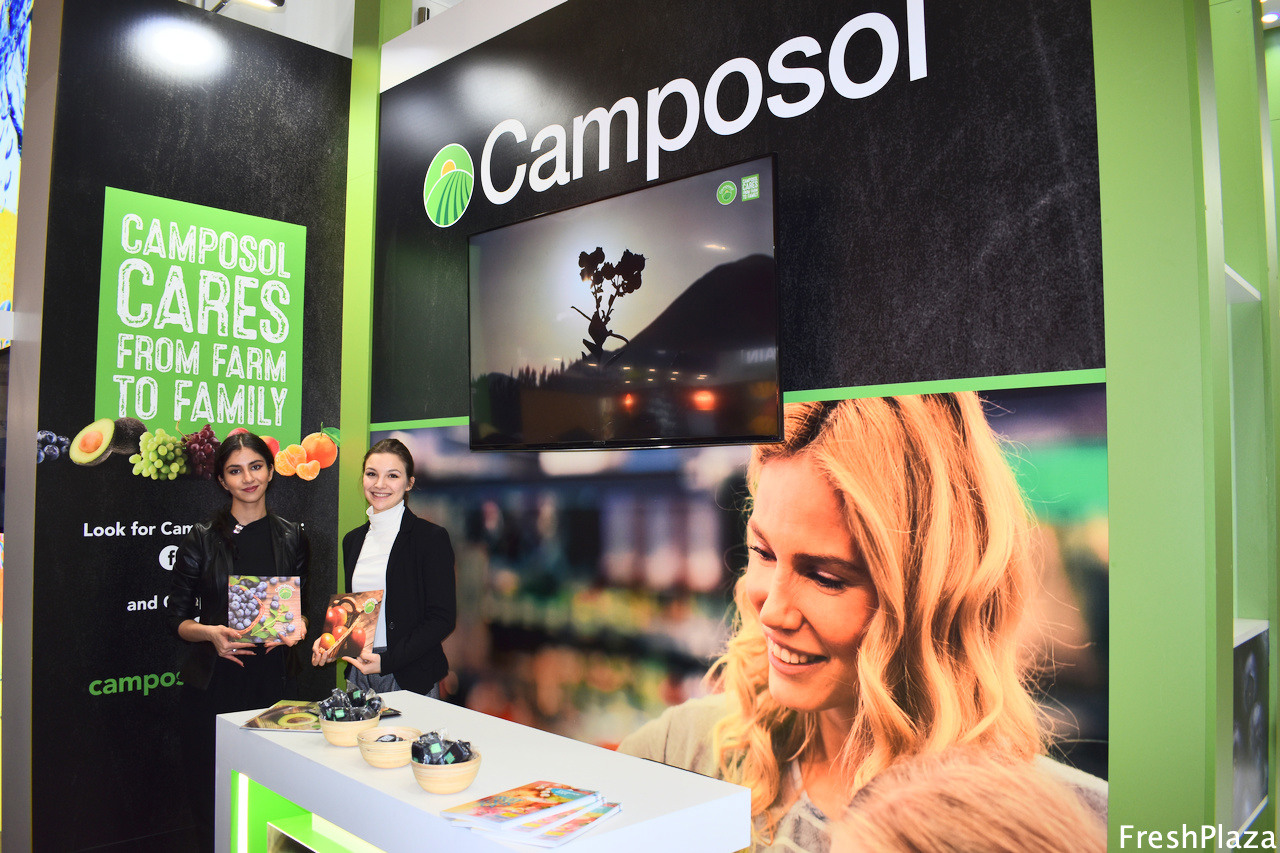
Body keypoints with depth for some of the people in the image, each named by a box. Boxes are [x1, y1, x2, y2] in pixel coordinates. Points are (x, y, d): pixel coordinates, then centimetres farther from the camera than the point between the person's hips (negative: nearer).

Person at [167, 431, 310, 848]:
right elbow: (177, 617, 3)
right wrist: (210, 633, -16)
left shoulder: (292, 537, 7)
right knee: (210, 792, 4)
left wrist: (297, 625, -8)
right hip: (212, 683, -1)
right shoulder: (202, 539, 2)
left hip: (270, 680, 1)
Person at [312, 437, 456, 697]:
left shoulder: (432, 537, -10)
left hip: (410, 679, -5)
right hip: (358, 675, 5)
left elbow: (443, 617, -12)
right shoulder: (353, 540, 10)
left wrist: (387, 661, -18)